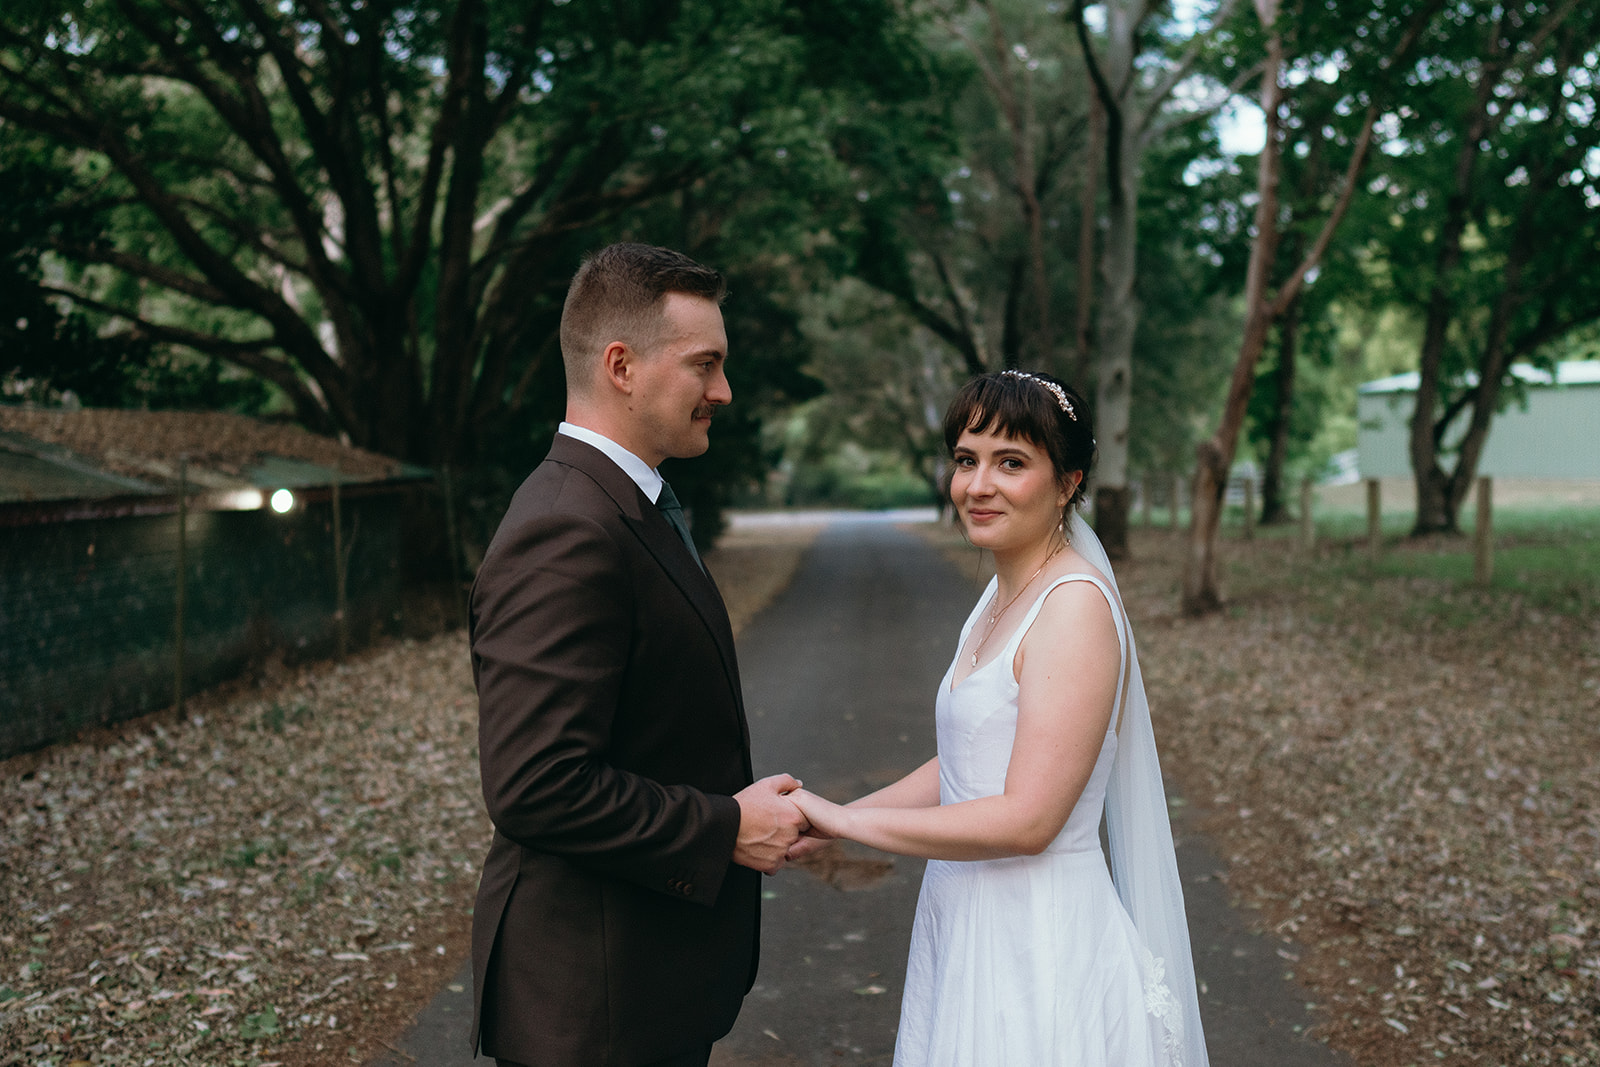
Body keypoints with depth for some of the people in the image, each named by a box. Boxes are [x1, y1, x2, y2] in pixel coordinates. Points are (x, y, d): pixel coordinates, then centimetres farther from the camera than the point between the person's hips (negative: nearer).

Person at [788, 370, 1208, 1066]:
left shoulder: (1076, 603, -20)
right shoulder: (1001, 596, 8)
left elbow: (1027, 818, -23)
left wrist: (844, 822, -16)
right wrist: (825, 821, 5)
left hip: (1040, 944, -8)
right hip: (967, 928, 8)